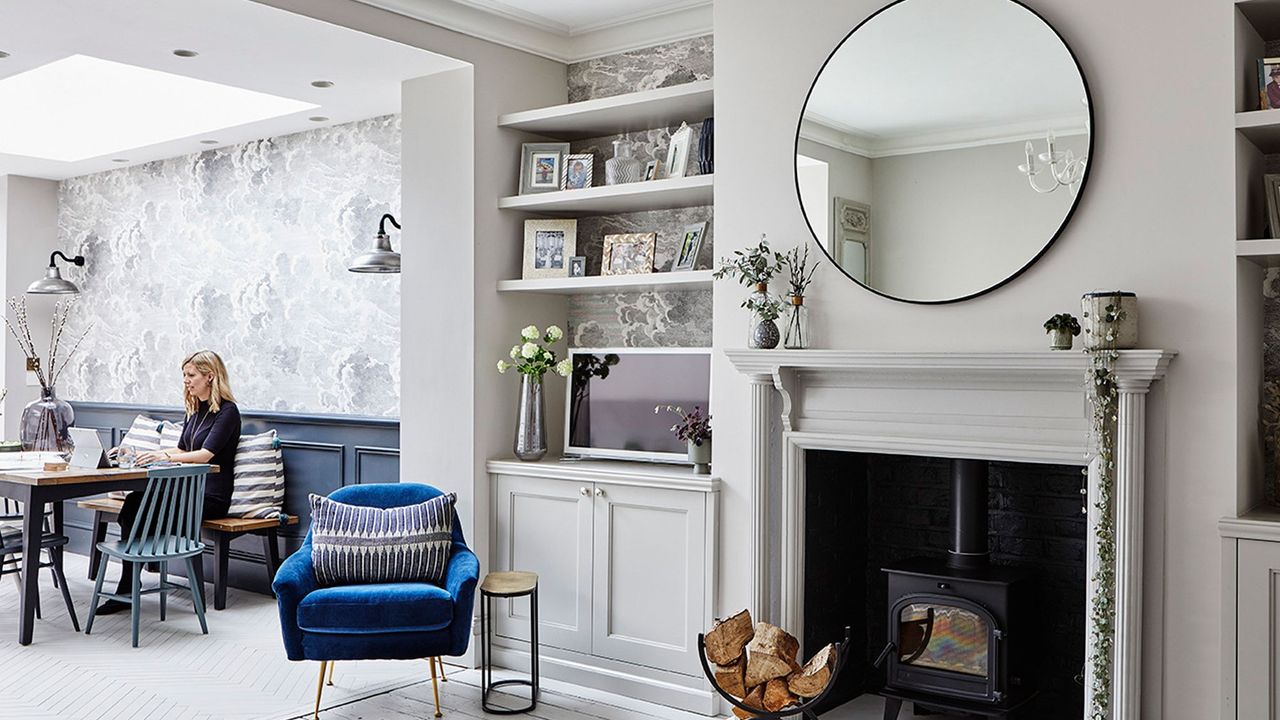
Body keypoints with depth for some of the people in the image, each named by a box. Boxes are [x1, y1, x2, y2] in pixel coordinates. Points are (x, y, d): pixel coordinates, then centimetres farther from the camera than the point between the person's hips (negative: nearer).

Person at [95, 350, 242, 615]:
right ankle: (127, 588, -22)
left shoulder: (227, 411, -9)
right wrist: (142, 455, 13)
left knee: (139, 508, -24)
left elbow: (205, 454, -20)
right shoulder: (195, 409, 18)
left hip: (212, 497, -8)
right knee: (134, 502, -18)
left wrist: (166, 456, -32)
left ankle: (127, 590, -16)